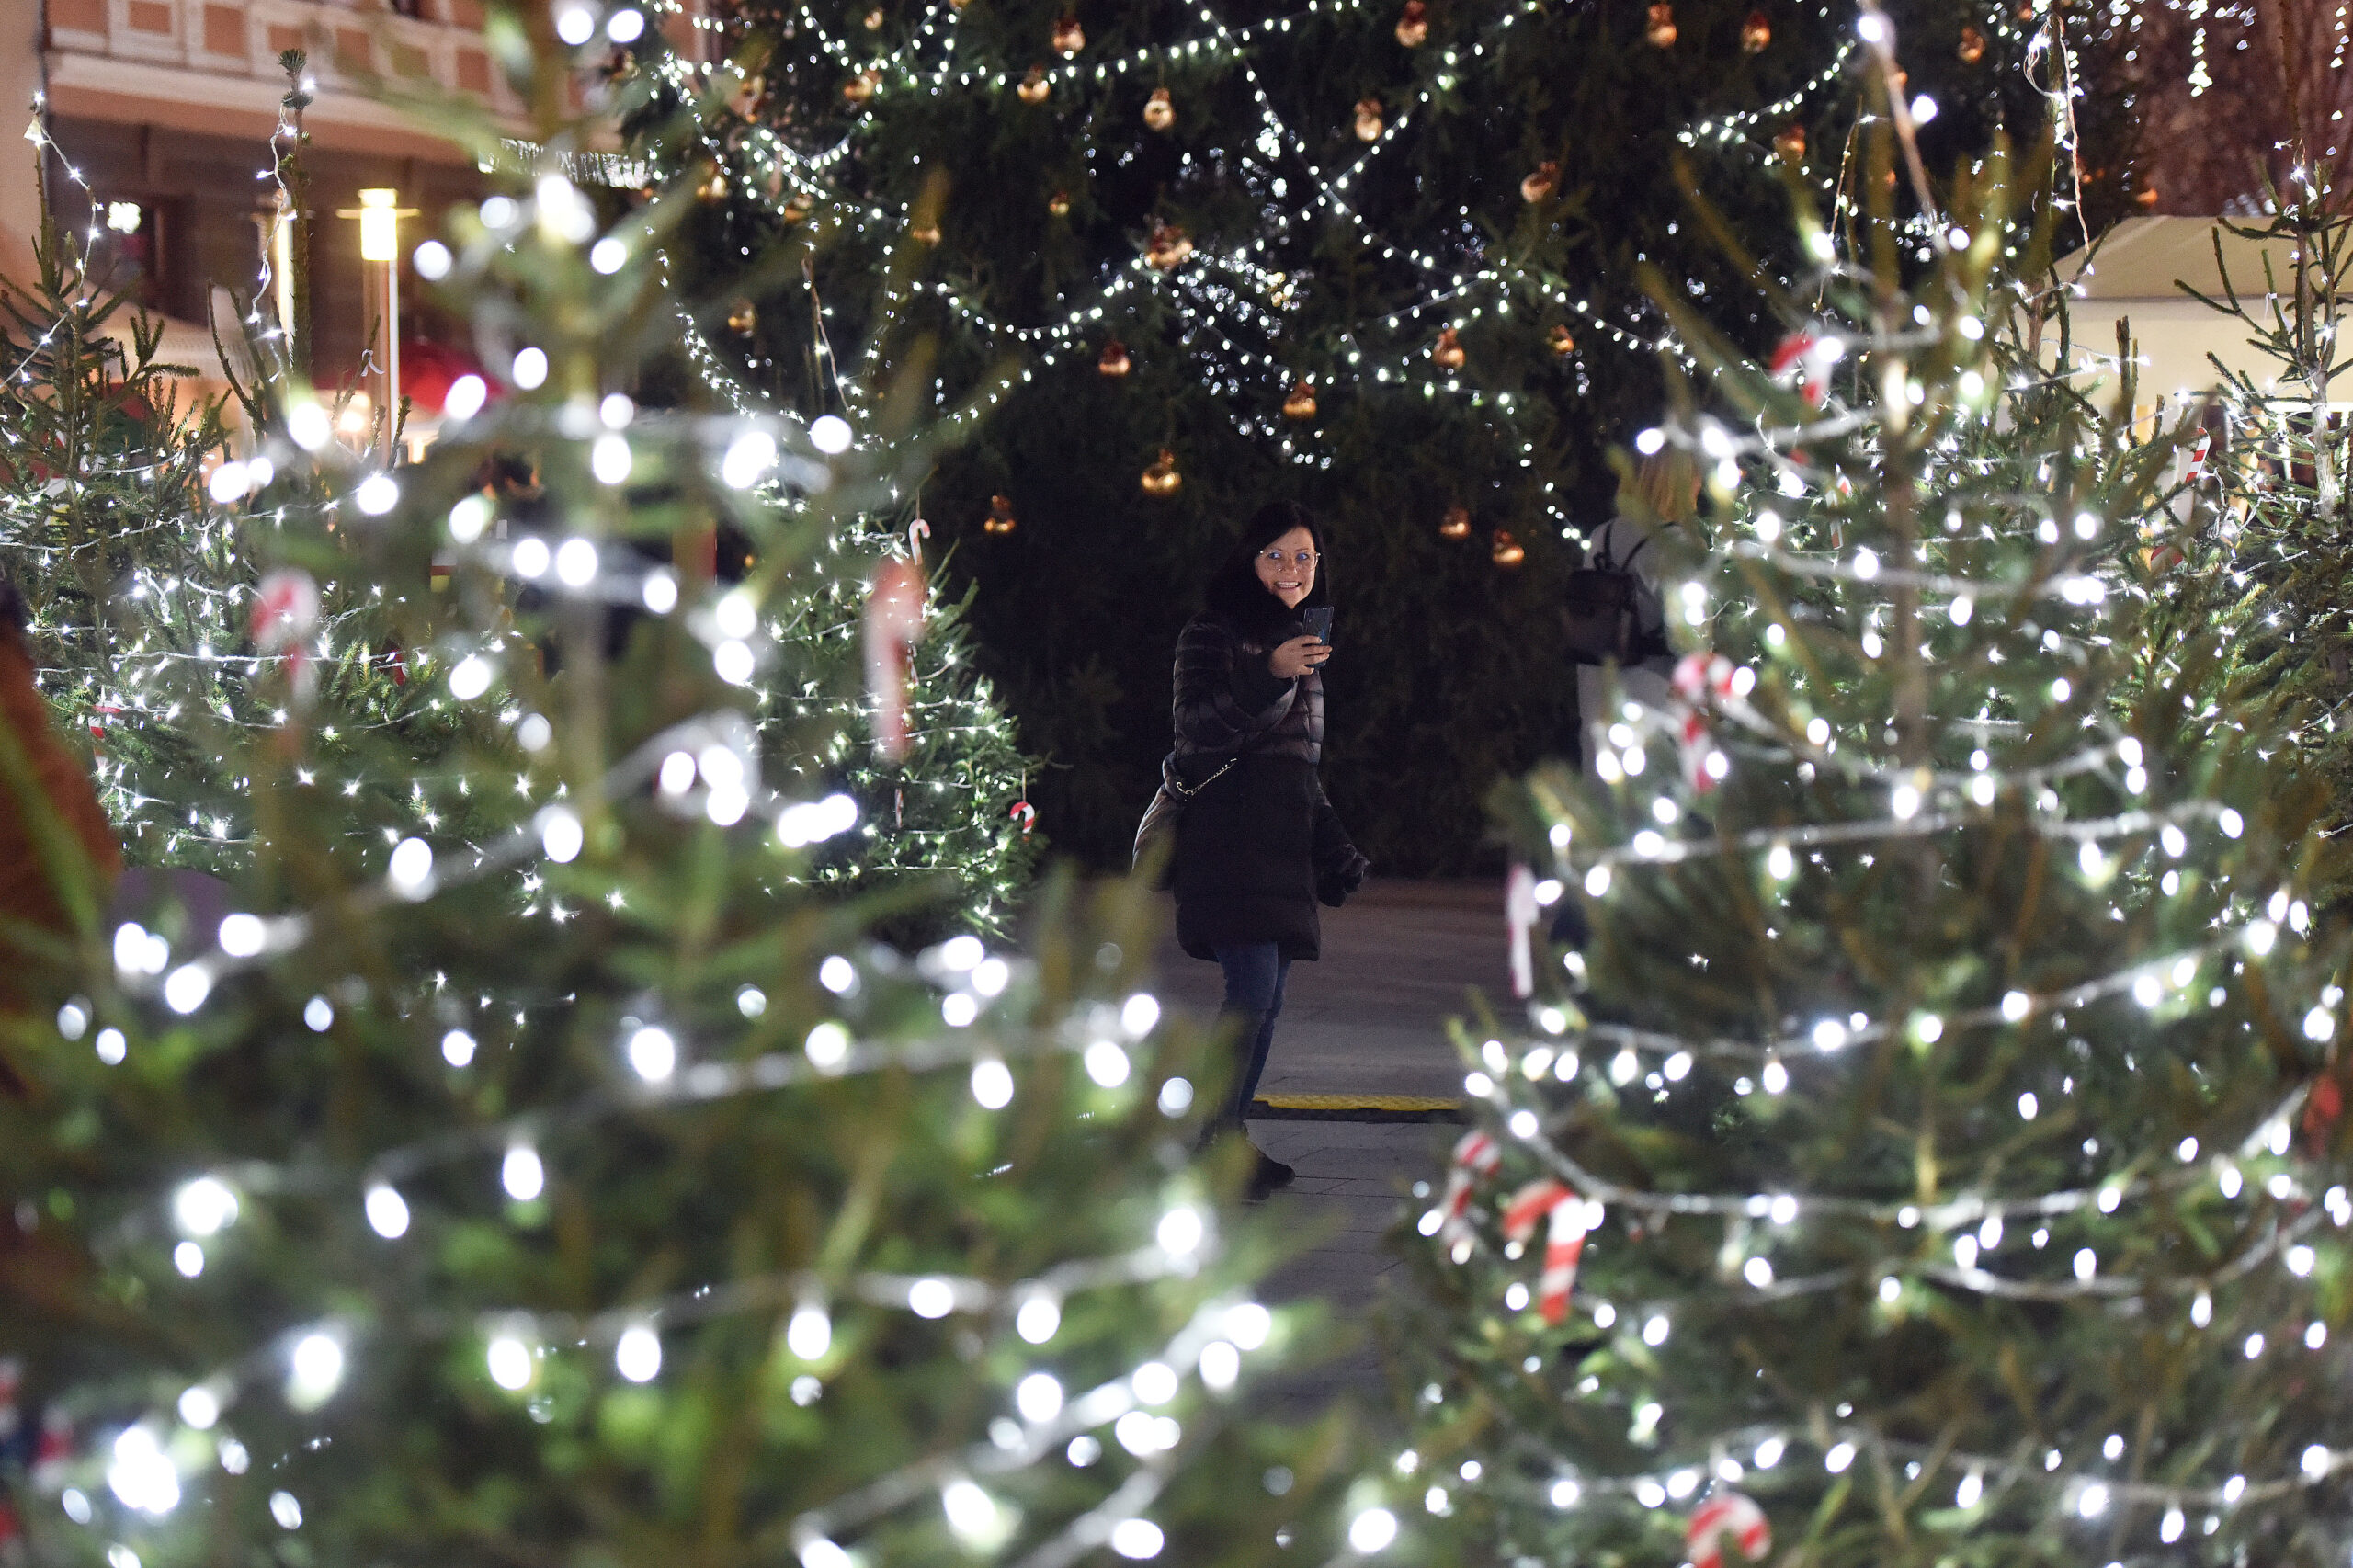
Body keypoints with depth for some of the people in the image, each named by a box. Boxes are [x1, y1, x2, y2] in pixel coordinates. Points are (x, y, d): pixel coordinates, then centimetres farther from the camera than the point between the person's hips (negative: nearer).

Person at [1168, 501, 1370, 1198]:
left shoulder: (1304, 644, 21)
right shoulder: (1212, 636, -2)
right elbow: (1196, 731, -15)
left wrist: (1335, 848, 25)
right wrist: (1269, 676, -25)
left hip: (1285, 840, 8)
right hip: (1228, 837, -8)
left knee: (1266, 999, 4)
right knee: (1253, 990, -17)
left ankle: (1232, 1135, 8)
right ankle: (1215, 1139, -12)